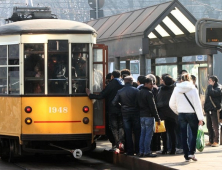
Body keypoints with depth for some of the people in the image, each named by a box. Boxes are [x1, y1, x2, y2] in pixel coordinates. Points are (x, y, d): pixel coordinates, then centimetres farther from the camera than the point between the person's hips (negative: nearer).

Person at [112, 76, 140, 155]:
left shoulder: (120, 91, -1)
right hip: (135, 113, -2)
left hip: (125, 114, 2)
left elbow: (114, 102, -3)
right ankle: (137, 150, 6)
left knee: (128, 133, 5)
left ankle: (130, 151, 5)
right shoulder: (136, 90, -8)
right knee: (137, 133, 6)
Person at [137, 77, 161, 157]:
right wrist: (157, 118, -10)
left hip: (141, 116, 8)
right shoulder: (149, 93, -12)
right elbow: (153, 107, -14)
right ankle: (147, 152, -6)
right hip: (149, 116, -8)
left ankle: (141, 151, 11)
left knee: (142, 134, 11)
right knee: (148, 134, -5)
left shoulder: (139, 93, 14)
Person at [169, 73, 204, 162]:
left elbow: (171, 104, 5)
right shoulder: (193, 89, -9)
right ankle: (191, 153, -5)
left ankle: (186, 155, 11)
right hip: (191, 114, -3)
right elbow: (197, 104, -10)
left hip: (181, 115, 3)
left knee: (184, 135, 10)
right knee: (195, 133, 10)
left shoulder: (176, 89, 1)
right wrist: (200, 118, -9)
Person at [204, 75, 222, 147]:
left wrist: (210, 86, -12)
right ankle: (211, 141, 18)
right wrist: (205, 107, 16)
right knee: (209, 126, 11)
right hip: (208, 110, 9)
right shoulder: (209, 87, 17)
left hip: (215, 109, -9)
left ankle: (216, 141, 0)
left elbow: (212, 93, -27)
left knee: (216, 126, -4)